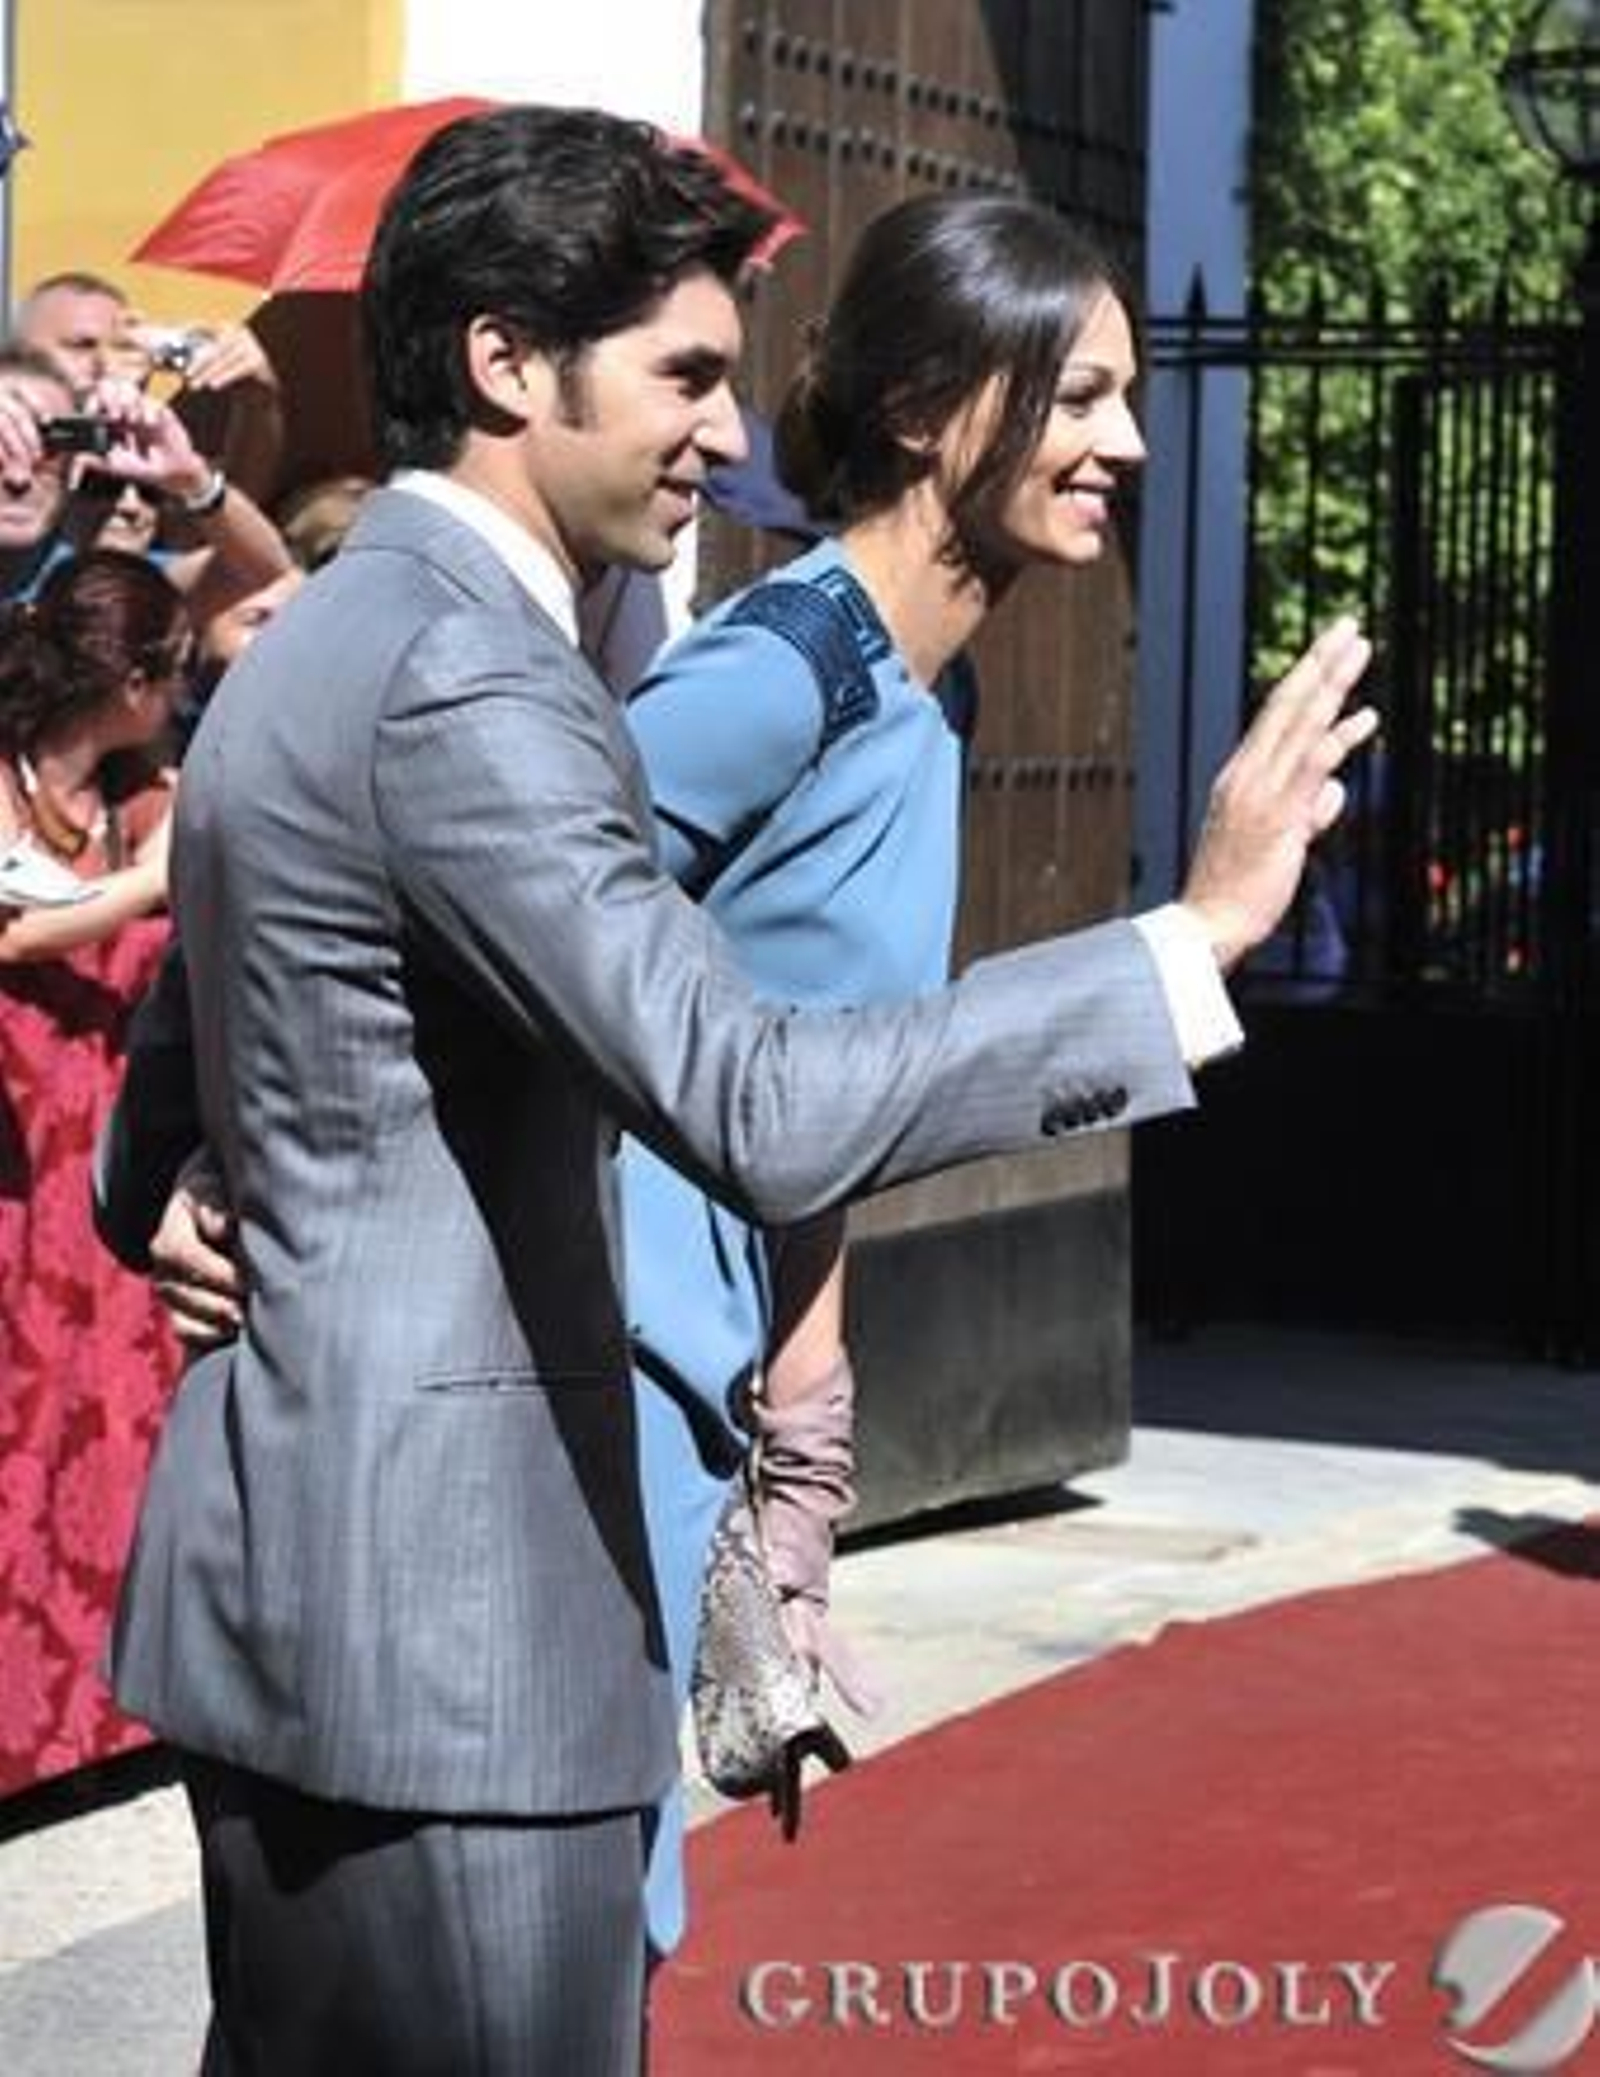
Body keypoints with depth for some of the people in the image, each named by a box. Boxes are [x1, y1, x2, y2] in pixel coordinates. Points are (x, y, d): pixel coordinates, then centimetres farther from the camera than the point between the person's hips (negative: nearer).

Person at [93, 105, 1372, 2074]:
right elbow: (760, 1111, -28)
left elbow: (146, 1167, 20)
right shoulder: (463, 678, -18)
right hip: (438, 1618, -11)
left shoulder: (314, 644, 15)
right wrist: (1198, 934, -23)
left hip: (281, 1587, 11)